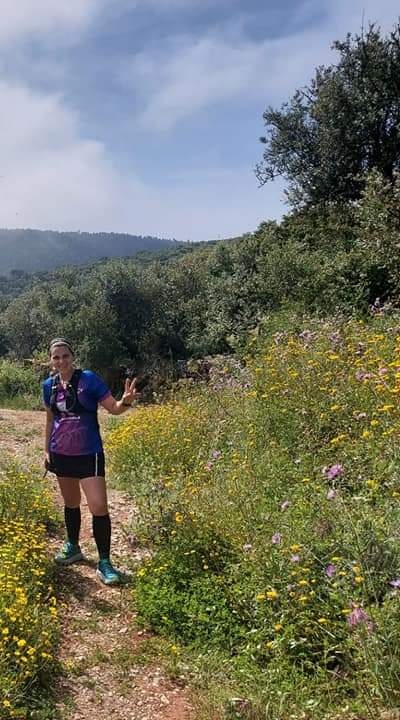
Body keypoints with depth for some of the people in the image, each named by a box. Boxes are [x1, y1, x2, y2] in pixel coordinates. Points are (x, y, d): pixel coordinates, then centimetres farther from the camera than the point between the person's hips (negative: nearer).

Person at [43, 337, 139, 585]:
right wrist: (46, 450, 15)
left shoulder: (88, 379, -11)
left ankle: (104, 562, 3)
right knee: (70, 503, 20)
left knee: (99, 507, -10)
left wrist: (126, 401, -33)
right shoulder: (49, 385, 2)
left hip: (89, 454, -4)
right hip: (61, 454, 5)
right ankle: (73, 547, 40)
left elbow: (113, 408, -11)